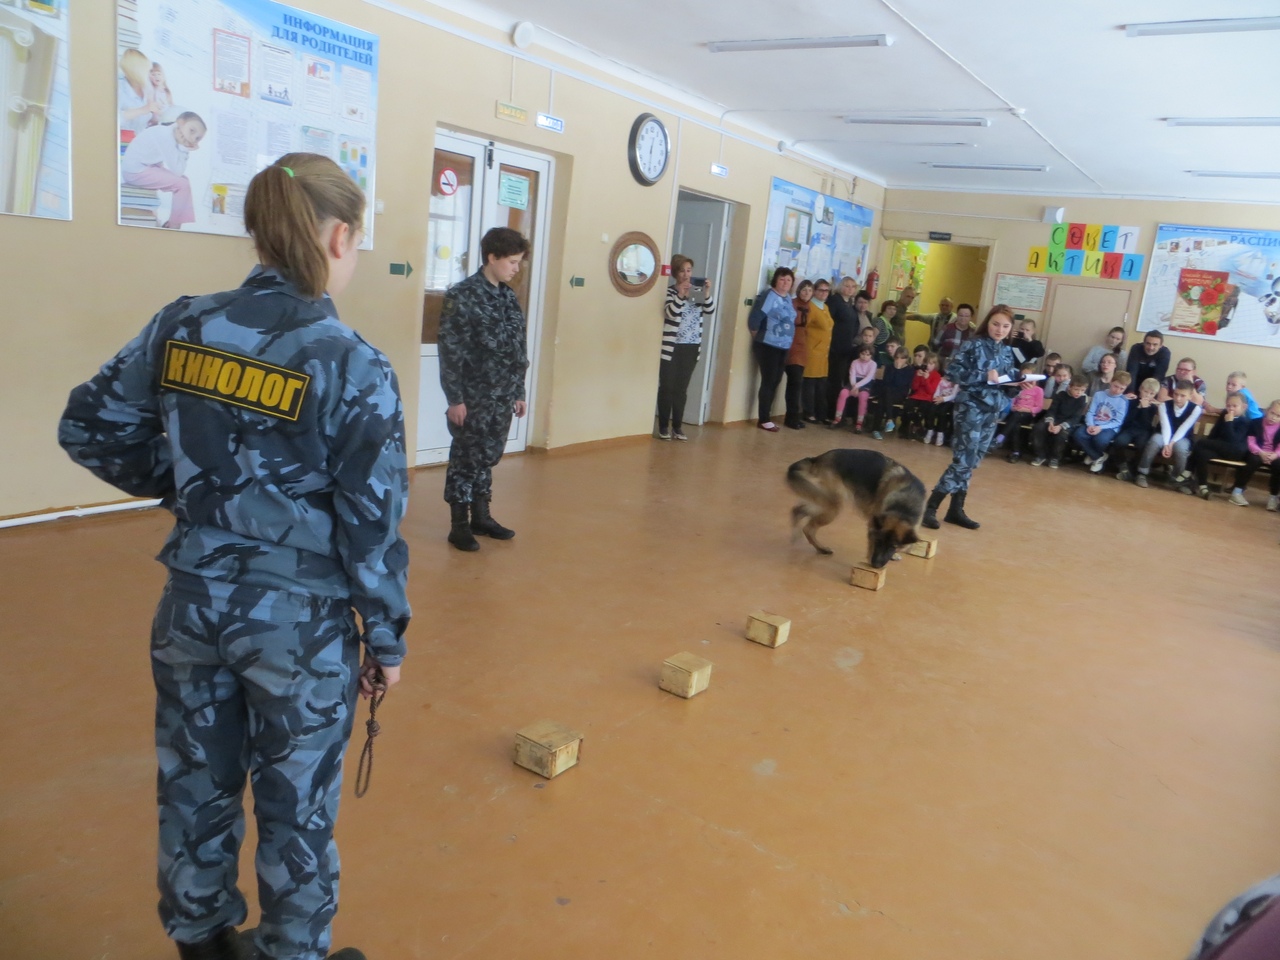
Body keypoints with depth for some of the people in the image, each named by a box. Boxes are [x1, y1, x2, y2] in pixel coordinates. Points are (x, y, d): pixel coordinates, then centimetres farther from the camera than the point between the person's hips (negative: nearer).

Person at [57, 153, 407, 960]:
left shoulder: (182, 326, -2)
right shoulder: (353, 364, -16)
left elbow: (88, 426, 6)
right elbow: (372, 522, -14)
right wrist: (387, 637, -3)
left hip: (195, 603, 5)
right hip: (300, 620, -5)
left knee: (196, 788, 23)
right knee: (296, 808, 15)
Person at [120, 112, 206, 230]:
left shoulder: (172, 136, 7)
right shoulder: (165, 136, -22)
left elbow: (177, 172, -1)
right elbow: (177, 172, -22)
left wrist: (185, 150, -6)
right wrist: (184, 150, -14)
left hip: (141, 168, 10)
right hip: (135, 171, -10)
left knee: (182, 181, 14)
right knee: (182, 184, -12)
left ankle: (173, 222, 15)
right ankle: (174, 226, -2)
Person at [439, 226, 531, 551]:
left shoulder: (509, 297, 11)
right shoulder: (462, 295, -11)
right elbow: (450, 351, -14)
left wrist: (519, 391, 15)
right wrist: (455, 398, -17)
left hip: (502, 398, 7)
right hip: (473, 398, -6)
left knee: (488, 458, 15)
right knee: (465, 459, 3)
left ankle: (480, 516, 28)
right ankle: (459, 525, 13)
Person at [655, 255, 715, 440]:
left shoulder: (697, 292, 10)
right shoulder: (669, 291, -4)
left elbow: (709, 311, -2)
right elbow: (670, 312, -18)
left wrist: (707, 293, -16)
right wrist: (681, 294, -29)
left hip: (691, 348, 4)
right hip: (671, 347, -4)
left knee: (682, 388, 8)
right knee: (667, 387, -1)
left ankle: (677, 426, 15)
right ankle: (663, 426, 8)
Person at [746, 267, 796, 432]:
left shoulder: (788, 299, 12)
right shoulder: (769, 295, -12)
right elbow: (755, 317, -18)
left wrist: (787, 340, 12)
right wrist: (758, 336, -7)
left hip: (783, 347, 8)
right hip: (768, 346, -8)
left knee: (775, 382, 10)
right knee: (768, 381, -5)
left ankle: (766, 417, 17)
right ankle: (763, 419, 2)